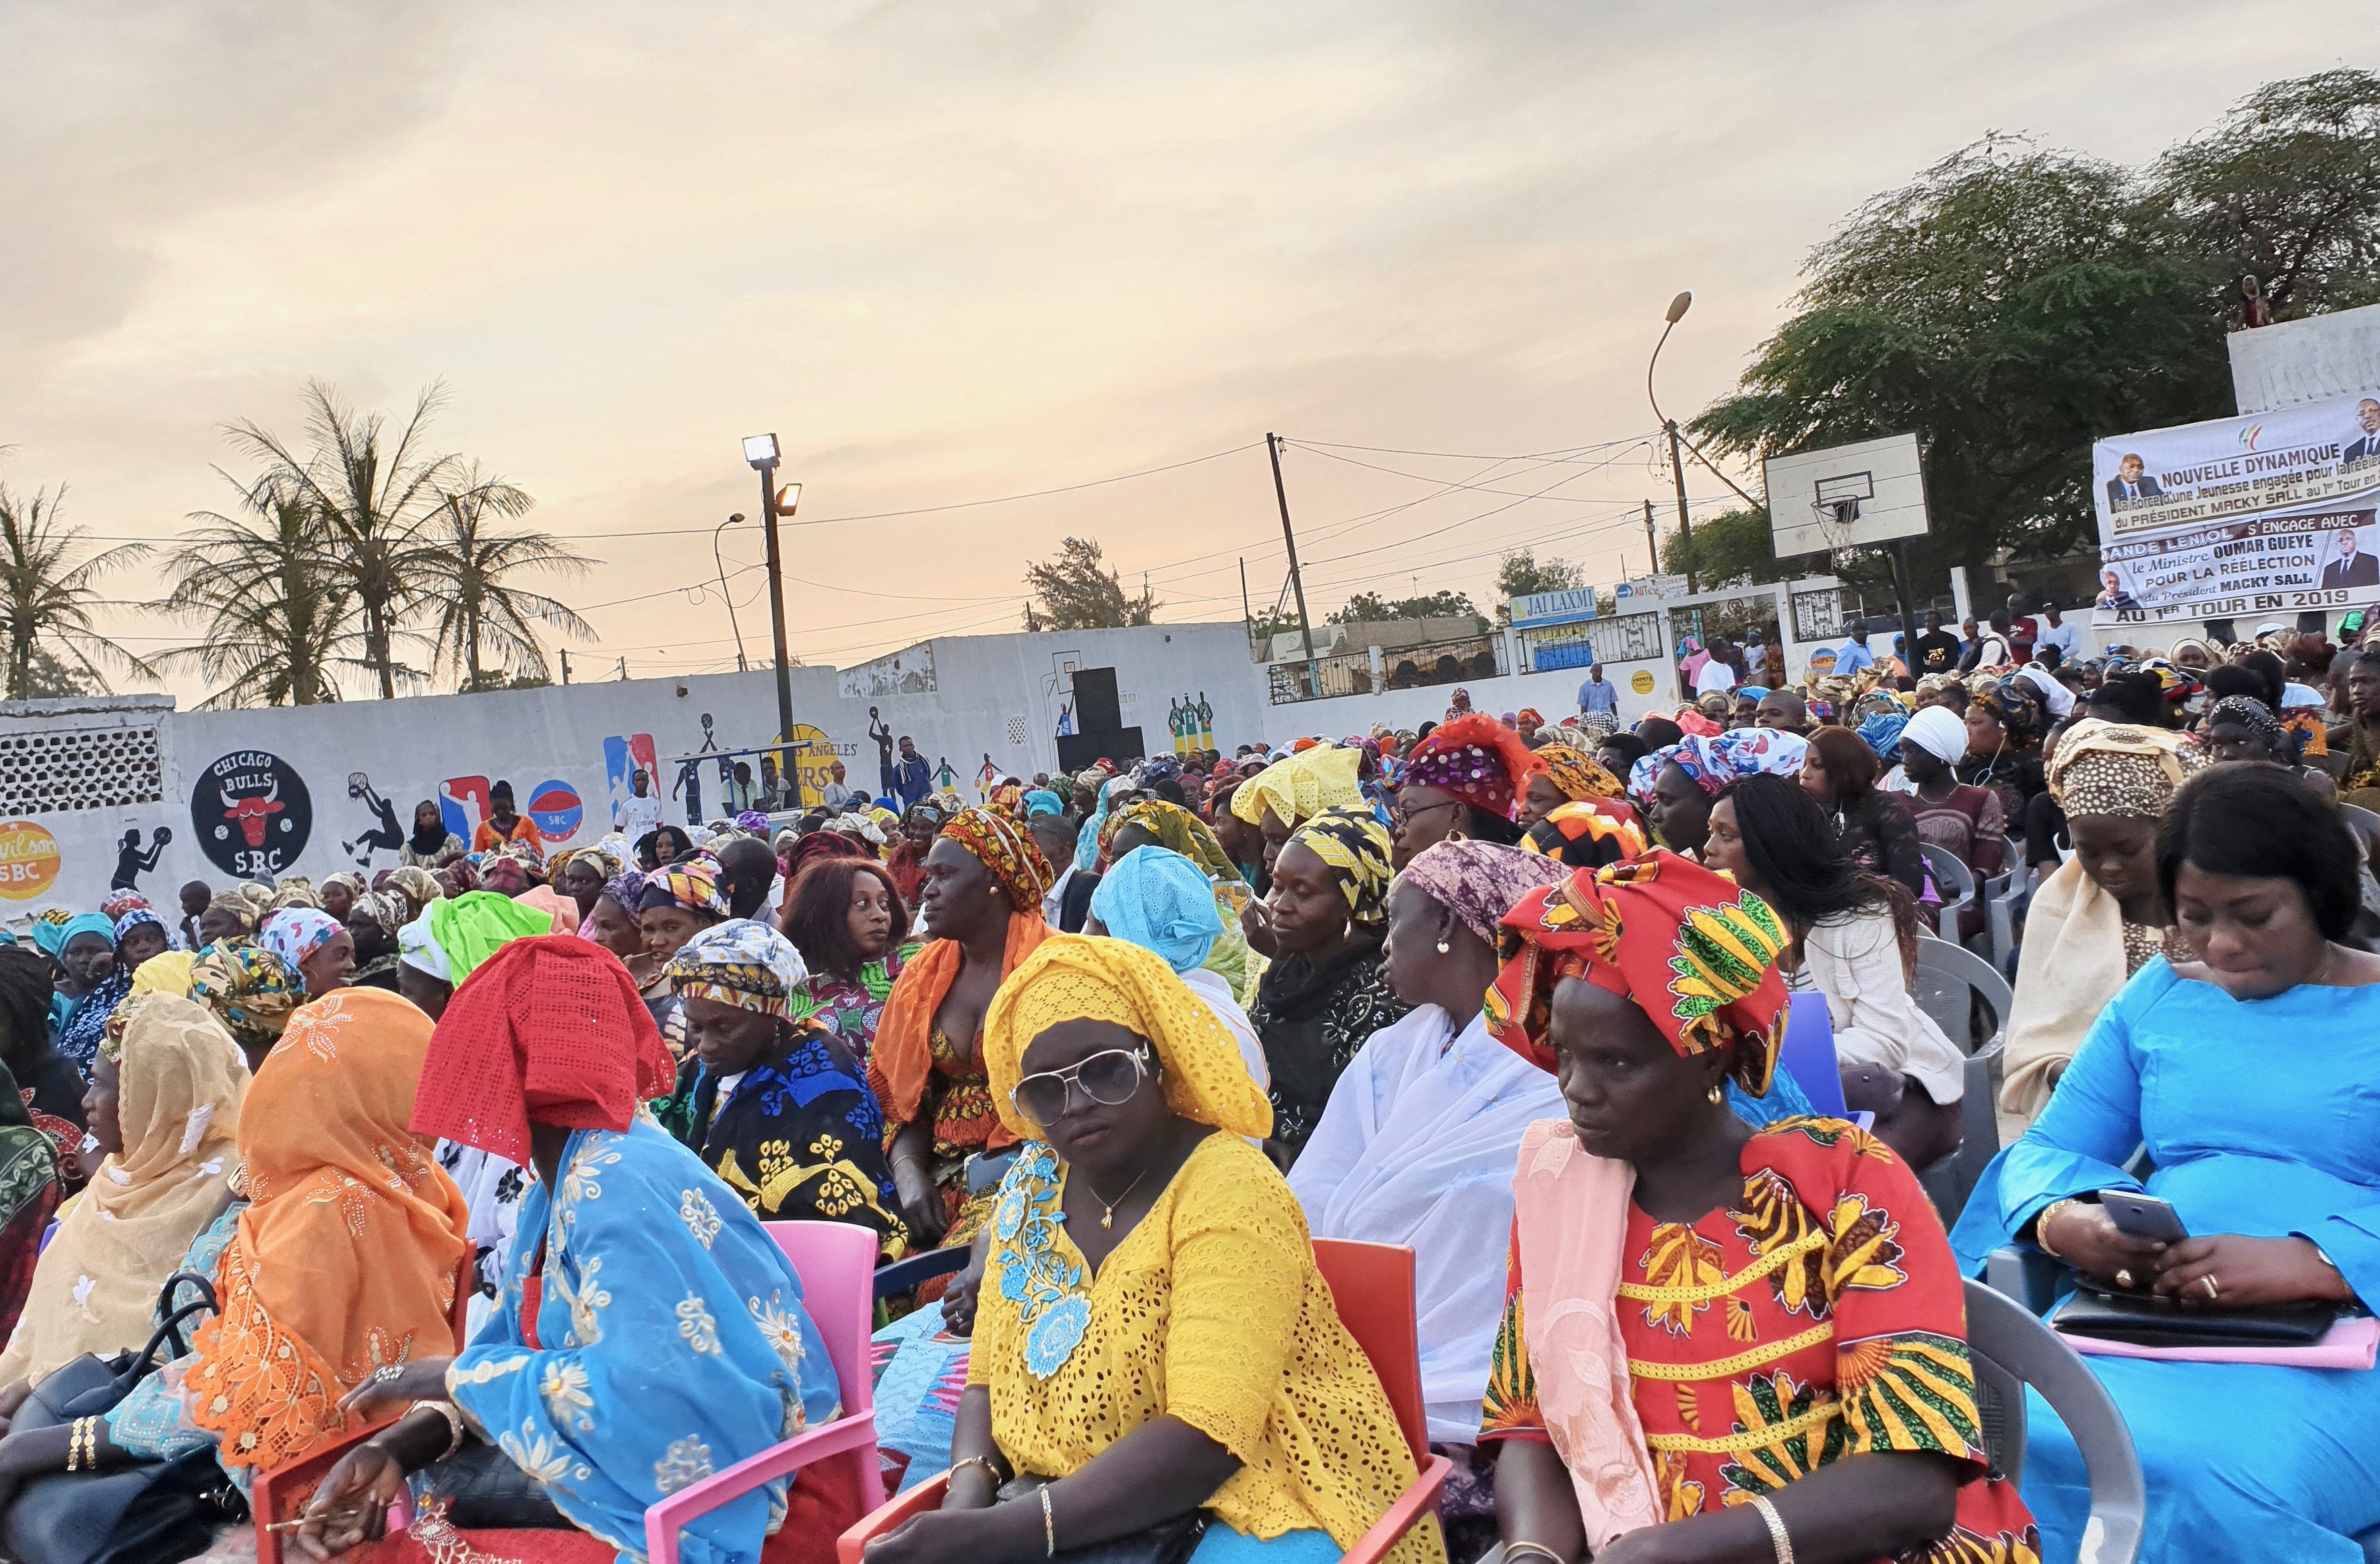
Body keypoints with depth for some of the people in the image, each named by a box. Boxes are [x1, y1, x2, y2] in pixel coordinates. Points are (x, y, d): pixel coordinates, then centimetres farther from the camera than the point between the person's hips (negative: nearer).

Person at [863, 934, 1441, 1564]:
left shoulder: (1230, 1193, -17)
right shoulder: (1033, 1187, 3)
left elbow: (1206, 1439, -24)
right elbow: (989, 1380, 8)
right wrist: (968, 1489, -12)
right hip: (1087, 1508, 6)